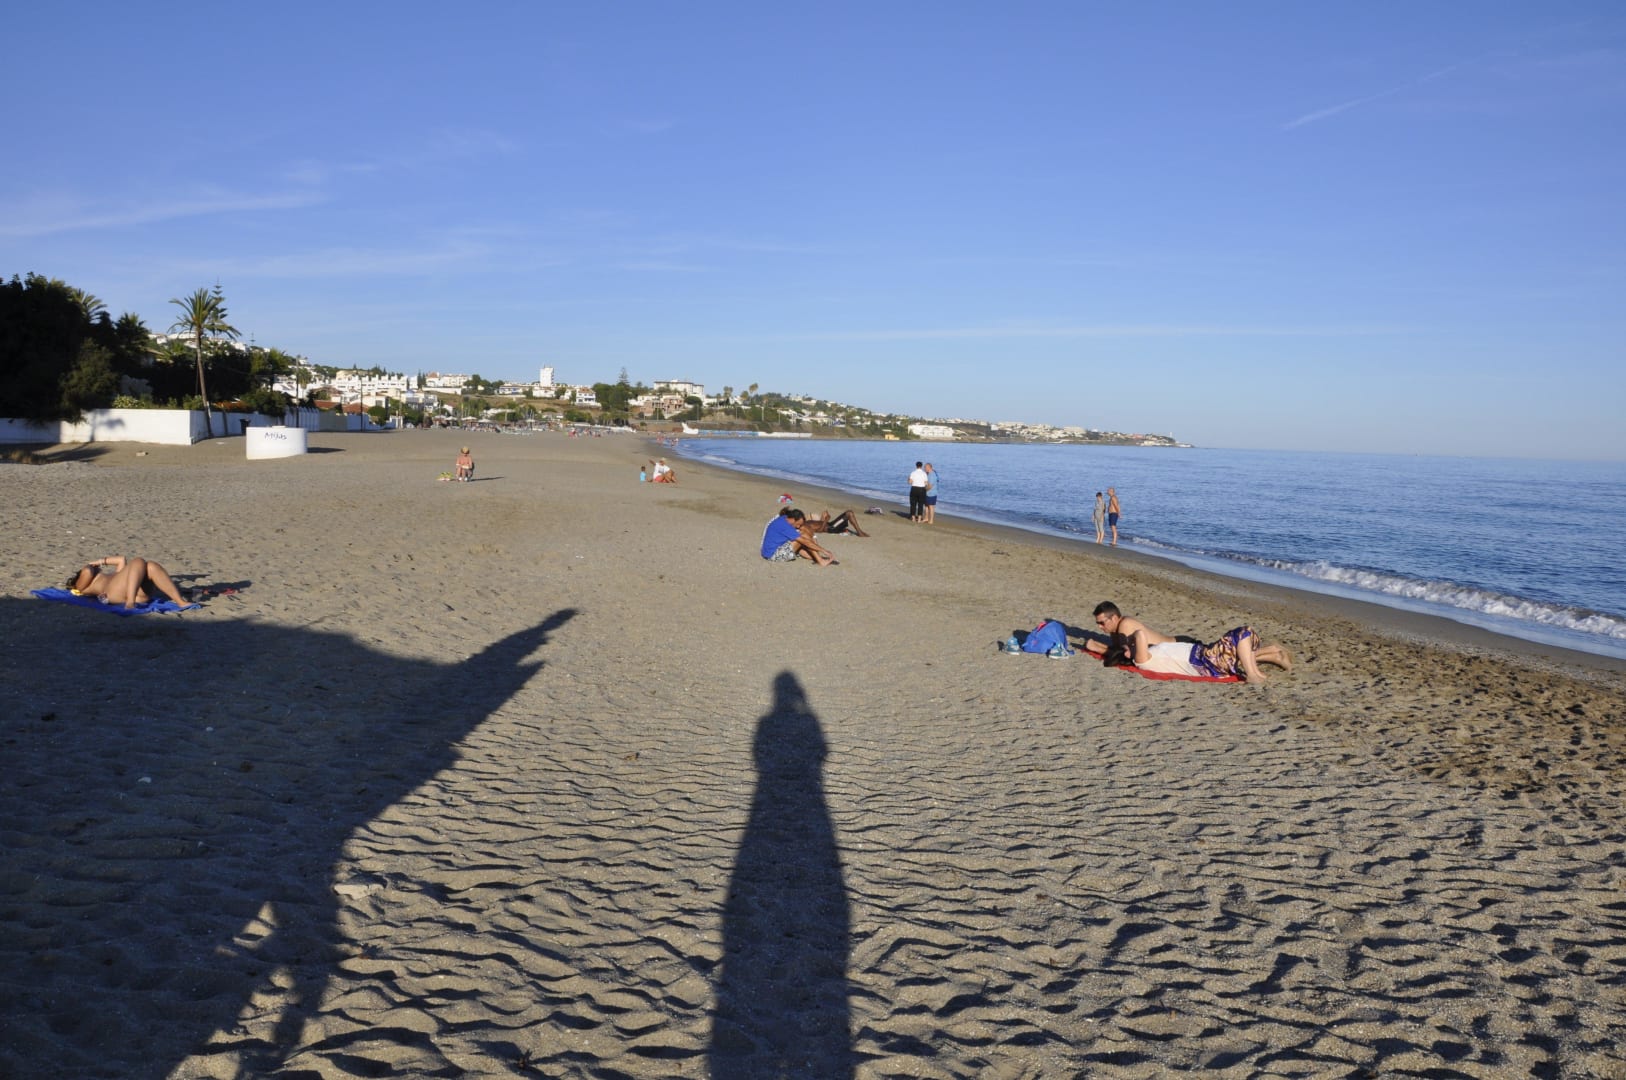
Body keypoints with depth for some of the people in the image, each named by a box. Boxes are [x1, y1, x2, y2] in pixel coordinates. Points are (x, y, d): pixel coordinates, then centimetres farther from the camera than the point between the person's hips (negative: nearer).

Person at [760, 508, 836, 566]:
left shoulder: (783, 520, 6)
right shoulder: (784, 525, -22)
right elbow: (805, 542, -21)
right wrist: (823, 550, -18)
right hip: (773, 555, -10)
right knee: (803, 538, -14)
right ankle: (821, 561, -12)